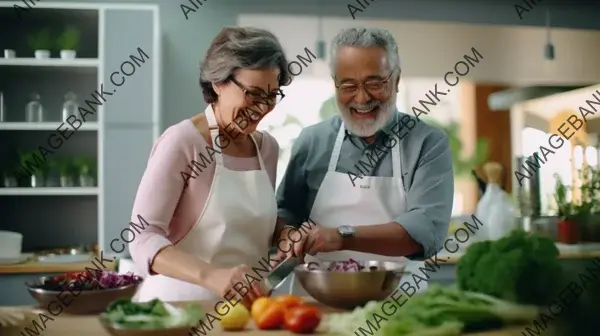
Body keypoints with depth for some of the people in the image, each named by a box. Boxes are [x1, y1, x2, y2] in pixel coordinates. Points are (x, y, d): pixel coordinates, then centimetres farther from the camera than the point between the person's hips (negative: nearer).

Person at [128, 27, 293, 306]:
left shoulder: (267, 147, 8)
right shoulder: (182, 142, -10)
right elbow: (143, 237, -16)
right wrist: (210, 276, -31)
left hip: (244, 305, 5)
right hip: (180, 303, -5)